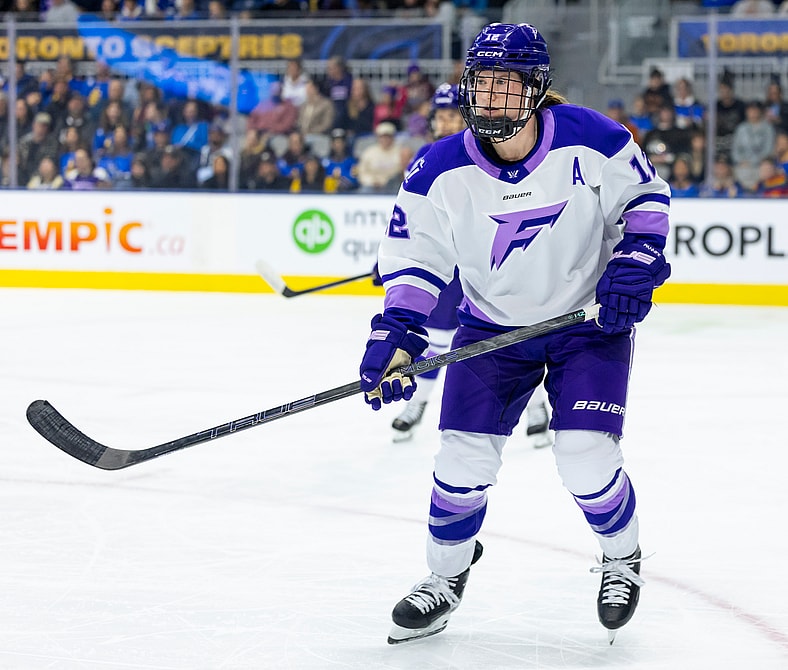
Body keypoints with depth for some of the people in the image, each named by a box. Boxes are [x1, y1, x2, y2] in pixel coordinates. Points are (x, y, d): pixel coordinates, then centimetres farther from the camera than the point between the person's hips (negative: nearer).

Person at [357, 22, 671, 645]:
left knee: (587, 460, -11)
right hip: (493, 326, 2)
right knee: (463, 461, -4)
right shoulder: (441, 171, -14)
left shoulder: (589, 138, -18)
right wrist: (396, 334, -21)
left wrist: (635, 265, -16)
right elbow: (415, 256, -8)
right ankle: (445, 578, 22)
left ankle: (622, 559, 21)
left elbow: (646, 194, -3)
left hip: (591, 320, -2)